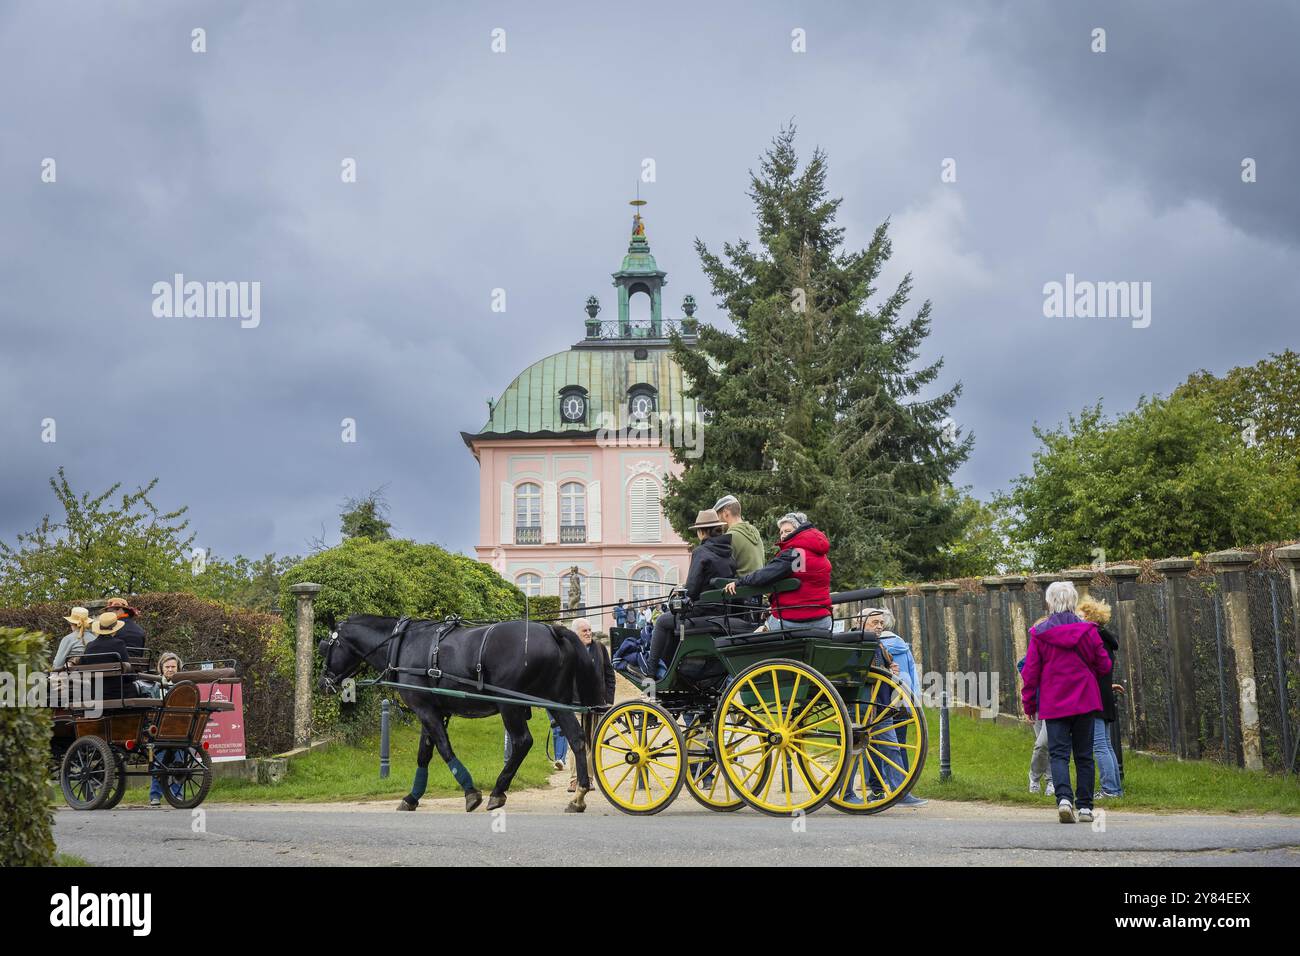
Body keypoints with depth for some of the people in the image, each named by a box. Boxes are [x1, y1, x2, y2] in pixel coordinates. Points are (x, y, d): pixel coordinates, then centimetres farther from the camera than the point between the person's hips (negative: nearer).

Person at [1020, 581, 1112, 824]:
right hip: (1085, 702, 1)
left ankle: (1064, 798, -23)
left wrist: (1029, 704, 8)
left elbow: (1030, 672, -2)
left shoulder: (1039, 634, -5)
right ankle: (1085, 807, 11)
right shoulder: (1088, 631, -3)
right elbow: (1104, 666, 4)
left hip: (1054, 704, -1)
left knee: (1058, 754, 0)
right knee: (1084, 755, 11)